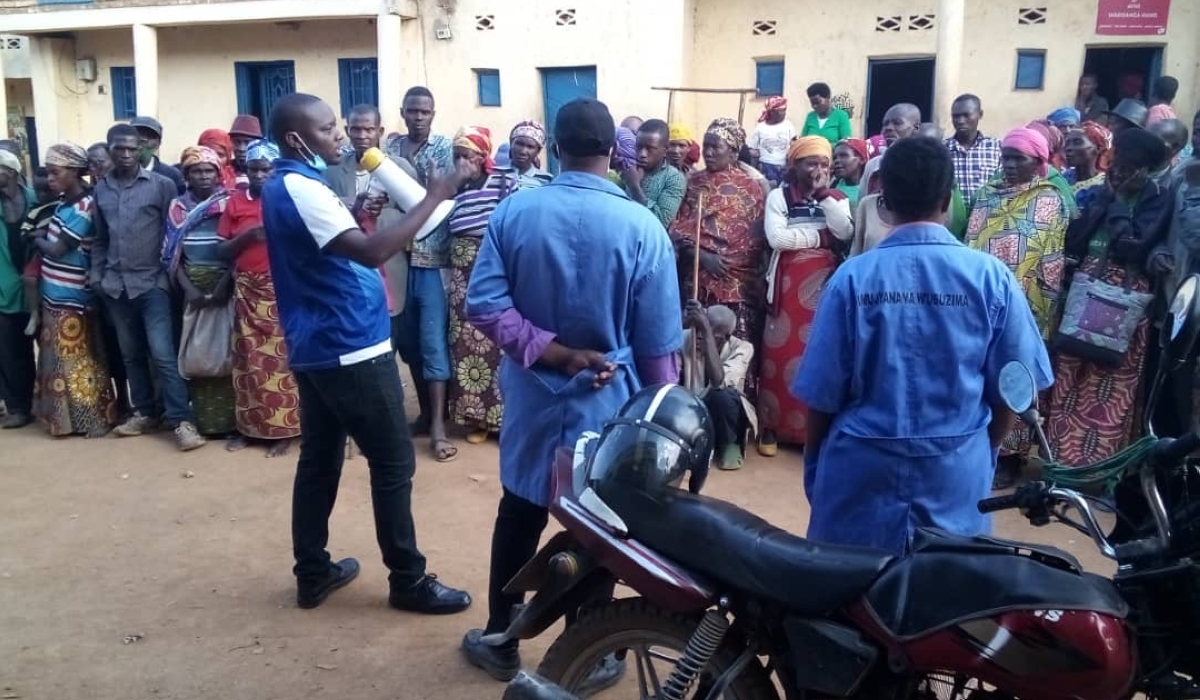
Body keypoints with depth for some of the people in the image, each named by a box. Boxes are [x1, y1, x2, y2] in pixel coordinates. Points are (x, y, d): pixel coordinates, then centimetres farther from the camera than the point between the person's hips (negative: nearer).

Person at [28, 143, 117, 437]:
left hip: (71, 297, -8)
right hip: (54, 294, 8)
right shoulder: (64, 199, 5)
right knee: (56, 356, 16)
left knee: (76, 359, 2)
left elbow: (56, 250, -16)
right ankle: (63, 414, 27)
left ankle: (92, 417, 14)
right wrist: (42, 232, -3)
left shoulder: (83, 208, -20)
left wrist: (37, 238, 1)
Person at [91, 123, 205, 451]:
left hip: (151, 282, -5)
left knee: (163, 353, -10)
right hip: (116, 284, 5)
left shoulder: (161, 185, -3)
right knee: (131, 354, 13)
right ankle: (144, 413, 24)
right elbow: (100, 238, 16)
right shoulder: (100, 189, 10)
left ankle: (182, 421, -8)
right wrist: (95, 274, 8)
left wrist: (172, 271, -9)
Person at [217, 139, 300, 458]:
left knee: (281, 358, -2)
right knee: (248, 359, 8)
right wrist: (247, 236, -10)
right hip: (247, 291, 3)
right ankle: (248, 426, 18)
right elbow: (222, 251, 6)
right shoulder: (235, 202, 9)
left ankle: (284, 429, 5)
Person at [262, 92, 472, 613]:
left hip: (318, 348, 10)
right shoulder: (300, 189, -19)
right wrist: (432, 199, -25)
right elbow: (371, 252, -29)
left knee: (320, 459, 14)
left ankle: (313, 573, 24)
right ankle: (409, 580, 9)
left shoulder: (286, 185, 14)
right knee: (393, 463, -1)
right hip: (351, 349, -10)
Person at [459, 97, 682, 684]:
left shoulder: (514, 211, -7)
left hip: (532, 396, 2)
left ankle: (500, 641, 33)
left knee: (518, 519, 18)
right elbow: (658, 342, -10)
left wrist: (551, 353, -13)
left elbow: (484, 304, -13)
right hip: (608, 401, -2)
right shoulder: (641, 226, -13)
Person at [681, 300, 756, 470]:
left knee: (721, 394, -35)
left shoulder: (742, 348, -18)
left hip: (723, 412, -1)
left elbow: (718, 381, -38)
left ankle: (729, 443, -5)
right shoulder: (685, 339, -15)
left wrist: (707, 331, -41)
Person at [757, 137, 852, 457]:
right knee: (782, 354, 0)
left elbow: (845, 232, -9)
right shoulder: (779, 196, 1)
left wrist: (823, 194, -11)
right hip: (789, 284, -2)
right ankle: (772, 427, 10)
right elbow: (777, 238, -14)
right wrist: (821, 236, -9)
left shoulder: (838, 199, 10)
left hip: (826, 285, 2)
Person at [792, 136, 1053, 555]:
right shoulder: (991, 276, -7)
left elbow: (822, 393, -6)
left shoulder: (853, 276, -11)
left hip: (861, 466, -1)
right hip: (957, 469, 1)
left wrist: (814, 461, 12)